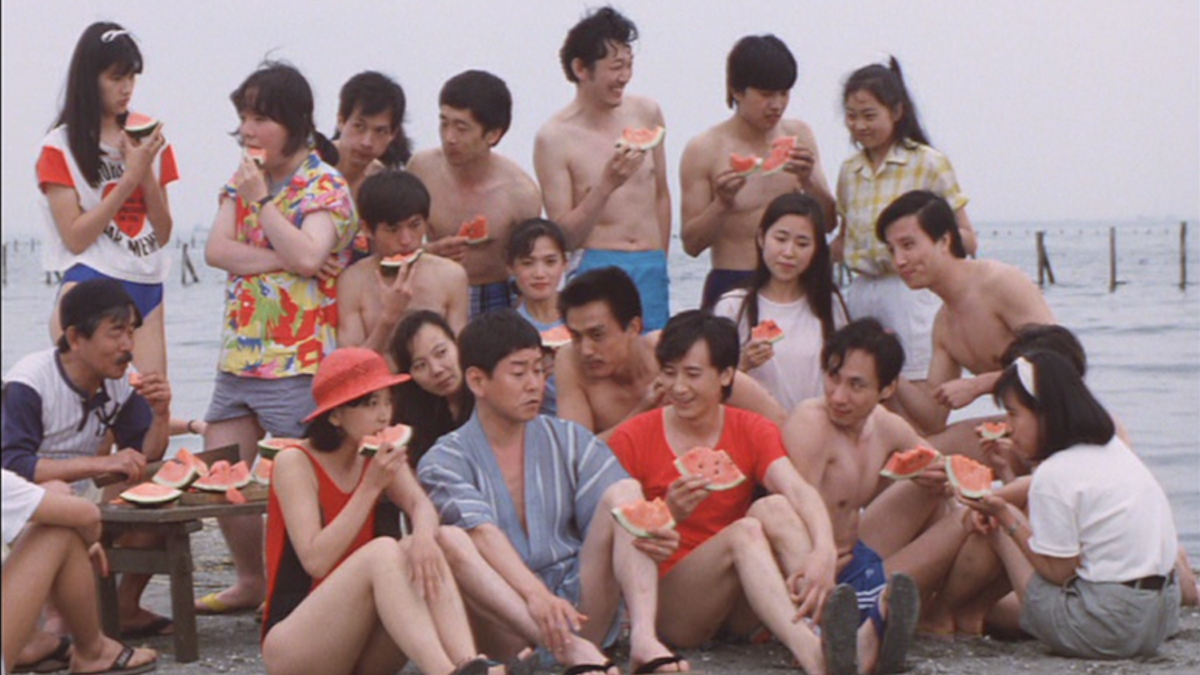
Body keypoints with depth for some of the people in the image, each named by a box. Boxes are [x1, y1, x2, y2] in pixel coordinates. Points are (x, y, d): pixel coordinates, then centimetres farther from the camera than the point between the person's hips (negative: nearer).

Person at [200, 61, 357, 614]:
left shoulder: (325, 188, -8)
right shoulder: (243, 180, 13)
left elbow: (307, 257, -25)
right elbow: (216, 250, 0)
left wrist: (261, 200, -19)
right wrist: (279, 260, -14)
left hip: (300, 363, -8)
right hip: (239, 356, 8)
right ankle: (251, 582, 26)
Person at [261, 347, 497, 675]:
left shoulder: (378, 460, 11)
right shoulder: (295, 463, -7)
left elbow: (421, 506, -8)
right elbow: (316, 560, -18)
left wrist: (423, 534, -32)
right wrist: (371, 487, -20)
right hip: (290, 646, -5)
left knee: (423, 550, -20)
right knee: (383, 551, -29)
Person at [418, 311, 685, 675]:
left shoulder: (569, 440, 13)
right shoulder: (445, 461, 1)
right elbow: (482, 533, -18)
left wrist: (652, 536, -26)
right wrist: (536, 595, -37)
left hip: (580, 608, 3)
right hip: (507, 621, -3)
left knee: (624, 491, -12)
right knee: (449, 540, -28)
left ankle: (644, 637, -35)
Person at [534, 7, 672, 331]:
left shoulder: (647, 113, 7)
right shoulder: (555, 137, -6)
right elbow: (564, 235, -8)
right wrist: (607, 184, -20)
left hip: (652, 269, 4)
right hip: (597, 268, -4)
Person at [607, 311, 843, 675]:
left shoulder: (753, 432, 8)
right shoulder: (632, 439, 2)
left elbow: (799, 491, -13)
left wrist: (824, 552, -34)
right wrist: (669, 514, -25)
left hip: (740, 610, 3)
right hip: (666, 602, -3)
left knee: (775, 508, -23)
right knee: (744, 531, -29)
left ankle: (836, 629, -45)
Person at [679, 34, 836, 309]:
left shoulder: (798, 136, 8)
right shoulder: (703, 150, -4)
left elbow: (829, 223, 6)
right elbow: (691, 244, -5)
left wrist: (808, 181, -12)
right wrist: (722, 204, -21)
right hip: (731, 287, -3)